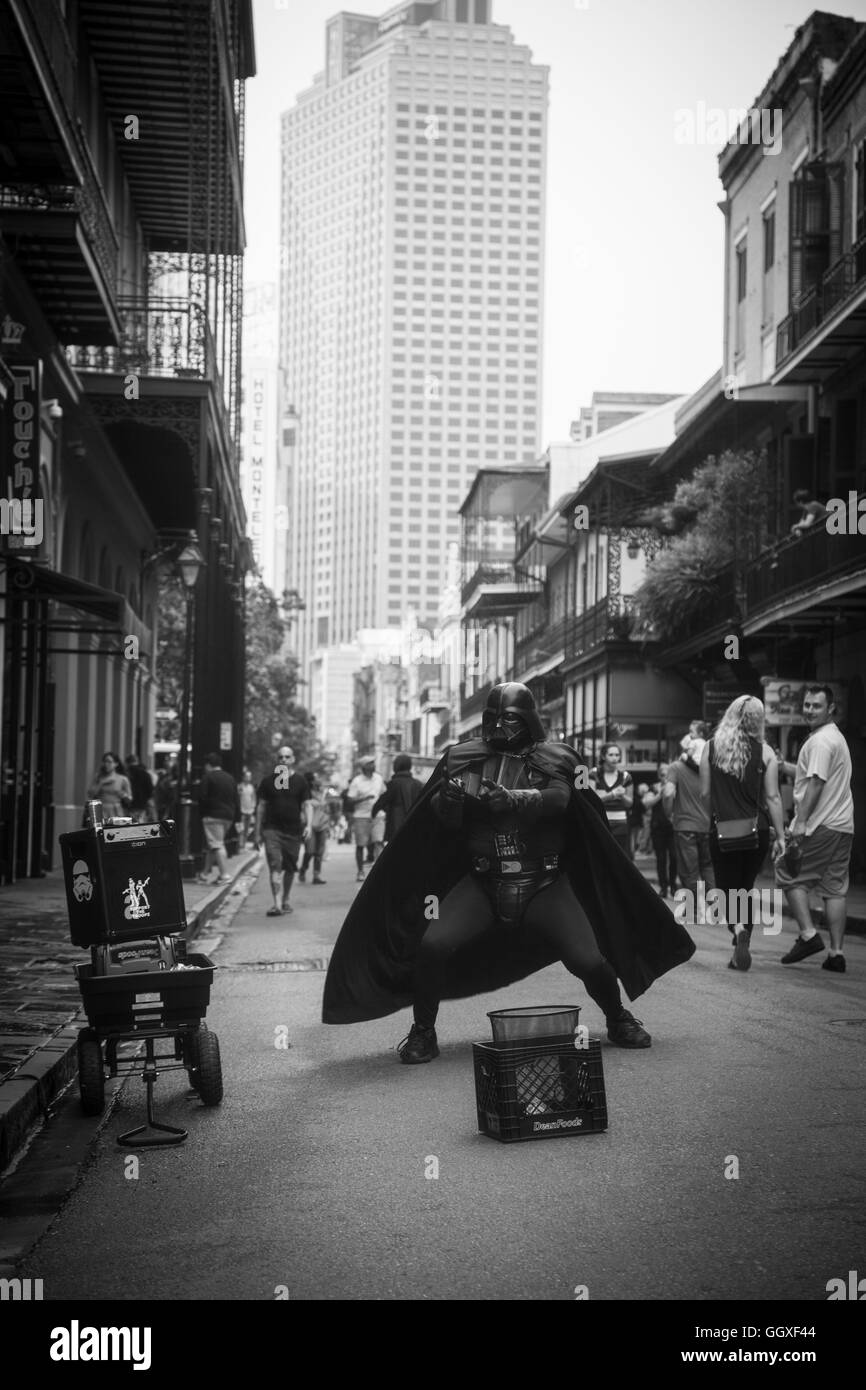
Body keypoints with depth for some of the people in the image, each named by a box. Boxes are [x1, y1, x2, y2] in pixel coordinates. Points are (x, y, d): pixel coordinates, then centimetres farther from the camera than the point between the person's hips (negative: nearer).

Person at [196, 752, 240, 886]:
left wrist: (203, 813, 0)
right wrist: (237, 817, 15)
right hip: (228, 816, 7)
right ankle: (205, 873, 23)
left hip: (213, 816, -7)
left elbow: (202, 798, -12)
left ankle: (225, 874, -16)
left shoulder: (207, 778, -6)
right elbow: (236, 800, 14)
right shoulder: (230, 778, 14)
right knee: (212, 845, 16)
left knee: (216, 844, -8)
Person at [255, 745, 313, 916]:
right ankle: (277, 904, -20)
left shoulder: (300, 781, 6)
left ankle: (285, 900, 28)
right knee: (275, 866, -14)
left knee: (290, 868, 10)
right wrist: (258, 832, 5)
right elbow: (261, 806, 8)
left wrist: (309, 825, -12)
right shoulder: (268, 780, 5)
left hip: (294, 831, 1)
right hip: (272, 829, -1)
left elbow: (306, 805, 4)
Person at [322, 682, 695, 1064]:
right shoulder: (464, 757, 5)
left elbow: (557, 800, -20)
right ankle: (423, 1031, 5)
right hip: (482, 883, 1)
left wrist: (509, 800, -39)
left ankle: (618, 1020, 23)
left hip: (544, 884, -1)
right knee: (431, 945, -18)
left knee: (587, 958, -9)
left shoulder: (554, 759, 0)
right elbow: (439, 811, -4)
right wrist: (452, 799, -29)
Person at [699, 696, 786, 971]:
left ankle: (738, 928, -22)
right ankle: (741, 950, 19)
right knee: (746, 889, 18)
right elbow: (772, 798, -5)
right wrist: (781, 836, 0)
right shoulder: (764, 752, -6)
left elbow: (705, 793, 1)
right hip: (757, 831, 1)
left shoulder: (711, 747, -3)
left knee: (727, 890, 8)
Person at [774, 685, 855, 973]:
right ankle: (836, 952, 7)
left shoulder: (821, 741, -12)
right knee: (835, 887, 7)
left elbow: (815, 782, -20)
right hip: (843, 825, 9)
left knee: (789, 873, 1)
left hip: (819, 826, -9)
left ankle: (808, 934, -6)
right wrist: (781, 765, 21)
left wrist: (800, 822, -22)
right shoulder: (835, 737, 20)